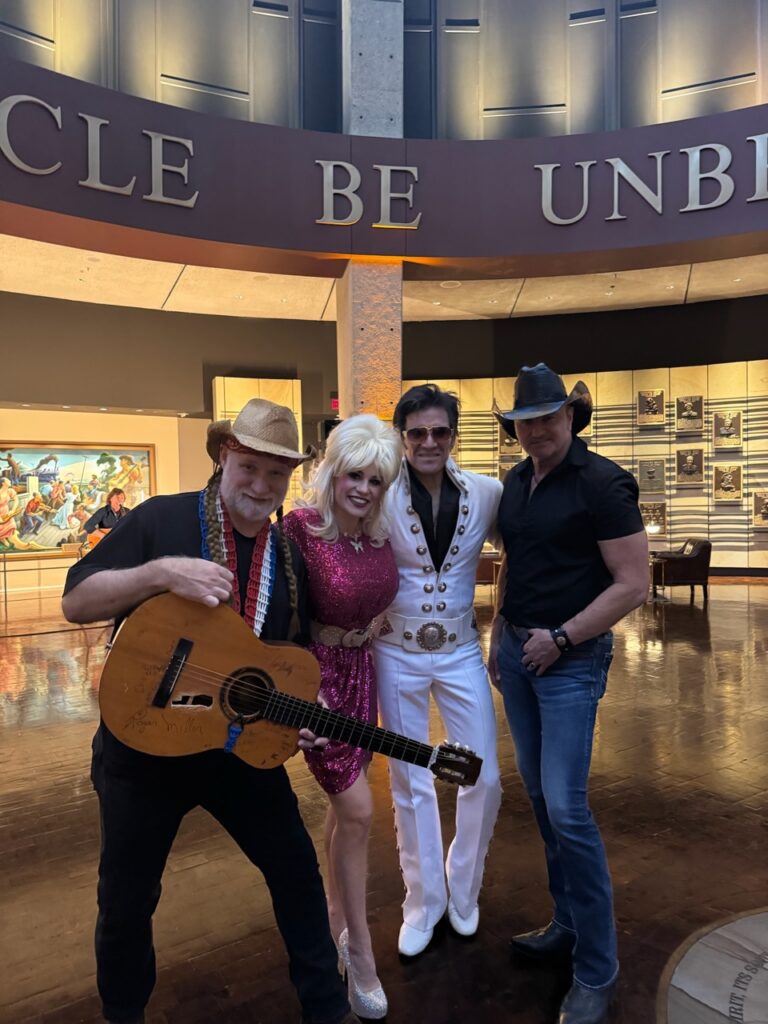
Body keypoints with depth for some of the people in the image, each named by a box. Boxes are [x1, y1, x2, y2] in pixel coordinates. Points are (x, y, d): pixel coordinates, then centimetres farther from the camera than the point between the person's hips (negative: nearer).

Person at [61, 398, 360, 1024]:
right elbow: (75, 602, -17)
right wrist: (161, 572, -32)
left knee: (298, 870, 12)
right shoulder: (163, 520, -14)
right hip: (144, 748, -3)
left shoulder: (290, 556, 1)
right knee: (127, 900, 13)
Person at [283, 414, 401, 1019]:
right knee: (358, 809, -4)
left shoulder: (379, 531, -3)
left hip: (361, 668, 6)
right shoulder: (300, 528, -21)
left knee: (344, 804, 18)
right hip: (314, 673, -6)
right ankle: (361, 955, 16)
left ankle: (336, 921, 39)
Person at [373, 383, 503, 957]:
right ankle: (423, 903, 34)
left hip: (461, 651, 2)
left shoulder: (486, 494, -6)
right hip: (398, 654, -1)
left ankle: (462, 892, 35)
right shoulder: (382, 496, -12)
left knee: (484, 780, 7)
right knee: (410, 784, 12)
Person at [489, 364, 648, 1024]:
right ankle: (569, 923, 32)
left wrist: (560, 638, -15)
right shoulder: (515, 482, 8)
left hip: (571, 660, -7)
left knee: (566, 808, -7)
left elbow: (632, 584, -15)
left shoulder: (602, 482, -13)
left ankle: (597, 969, 11)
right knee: (539, 796, 14)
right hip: (517, 652, 7)